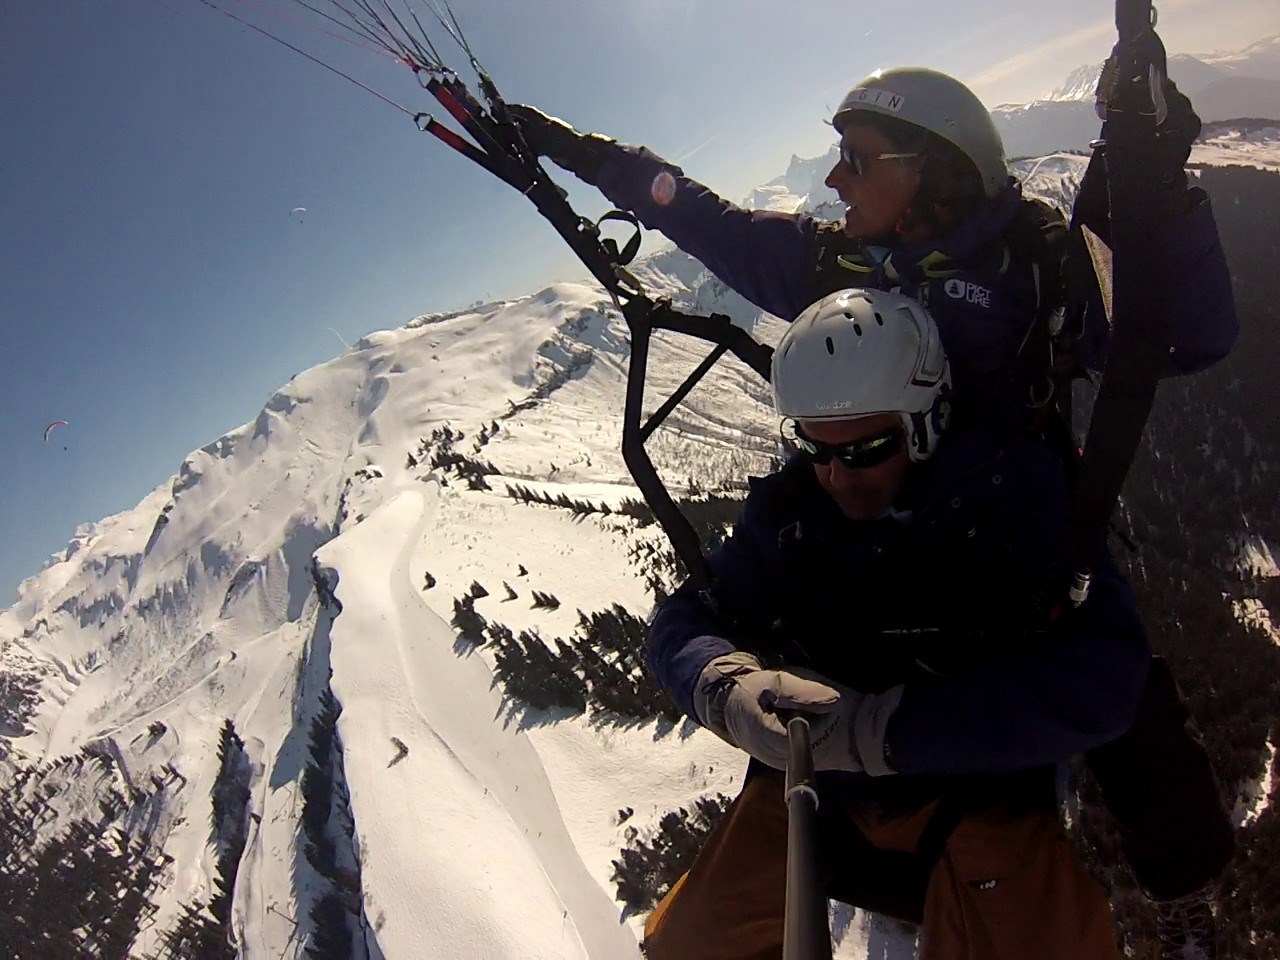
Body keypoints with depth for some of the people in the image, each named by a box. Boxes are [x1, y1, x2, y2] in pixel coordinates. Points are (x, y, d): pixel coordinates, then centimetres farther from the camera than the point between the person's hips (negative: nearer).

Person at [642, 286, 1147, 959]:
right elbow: (684, 621, -2)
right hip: (814, 784, 3)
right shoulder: (788, 506, -5)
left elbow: (1101, 676, -26)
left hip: (980, 789, -2)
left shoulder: (1014, 489, -17)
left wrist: (888, 728, -31)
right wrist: (727, 688, -26)